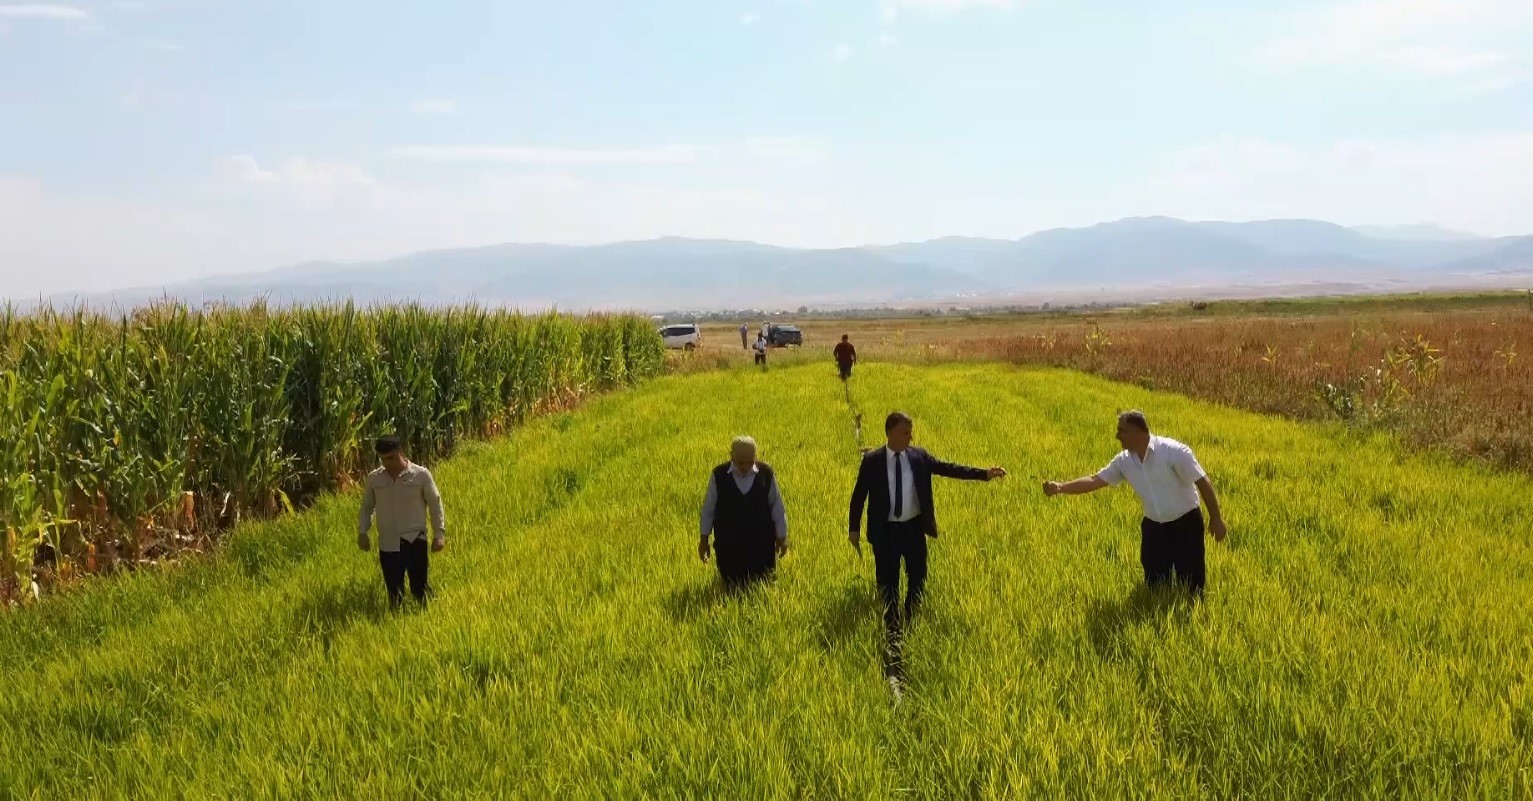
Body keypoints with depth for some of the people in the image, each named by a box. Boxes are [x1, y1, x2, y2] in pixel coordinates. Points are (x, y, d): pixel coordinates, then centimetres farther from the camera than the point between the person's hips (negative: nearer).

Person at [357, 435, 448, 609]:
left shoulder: (421, 475, -5)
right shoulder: (373, 478, 3)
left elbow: (435, 504, 2)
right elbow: (367, 507, 14)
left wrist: (440, 533, -3)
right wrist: (362, 531, 1)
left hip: (415, 541, -3)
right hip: (387, 544, 3)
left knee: (419, 589, -4)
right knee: (394, 593, 8)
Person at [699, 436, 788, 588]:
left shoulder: (766, 474, -7)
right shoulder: (718, 476, -8)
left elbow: (777, 507, 2)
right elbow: (708, 508, 2)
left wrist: (781, 537, 6)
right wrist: (704, 539, 6)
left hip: (761, 545, 0)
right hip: (728, 546, 0)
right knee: (733, 588, 7)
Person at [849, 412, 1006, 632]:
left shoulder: (919, 456, -1)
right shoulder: (872, 461, -8)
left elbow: (948, 468, -1)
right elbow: (859, 495, -2)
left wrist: (984, 473, -8)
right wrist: (854, 529, -2)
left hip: (914, 528, 3)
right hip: (885, 531, -3)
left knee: (918, 577, 13)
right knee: (888, 582, 4)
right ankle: (892, 629, 18)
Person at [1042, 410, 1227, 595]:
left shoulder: (1173, 451, -21)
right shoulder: (1124, 461, -4)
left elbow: (1202, 482, -16)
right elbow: (1095, 480, -1)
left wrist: (1215, 519, -14)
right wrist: (1060, 487, -12)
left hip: (1185, 525, -5)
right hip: (1154, 528, 5)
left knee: (1191, 587, -3)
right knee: (1155, 586, 9)